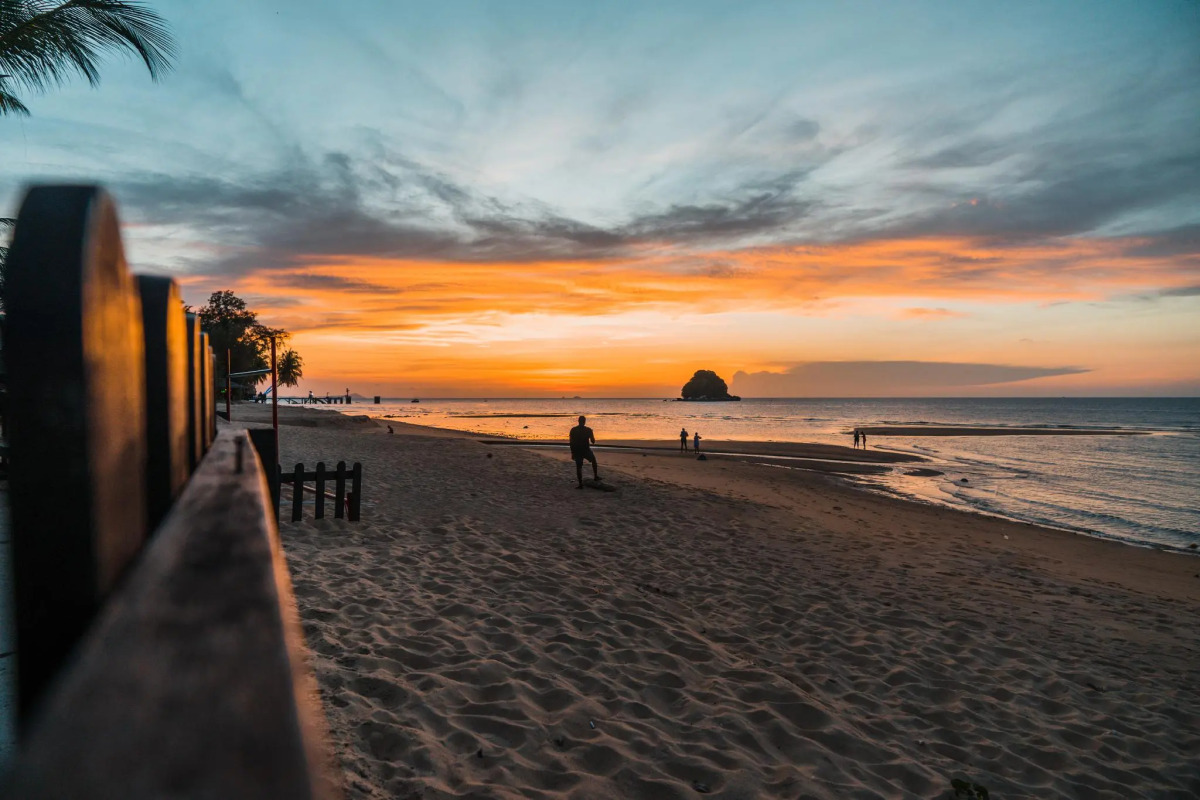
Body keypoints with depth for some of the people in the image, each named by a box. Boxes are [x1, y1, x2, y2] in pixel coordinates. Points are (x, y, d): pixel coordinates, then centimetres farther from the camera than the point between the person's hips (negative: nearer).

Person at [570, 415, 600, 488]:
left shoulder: (573, 430, -4)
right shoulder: (588, 430, -8)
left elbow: (571, 442, -4)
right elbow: (593, 441, -3)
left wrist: (572, 453, 3)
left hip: (577, 451, 0)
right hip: (586, 450, 0)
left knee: (578, 467, 5)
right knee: (594, 461, 26)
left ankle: (580, 484, 1)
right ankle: (596, 476, 27)